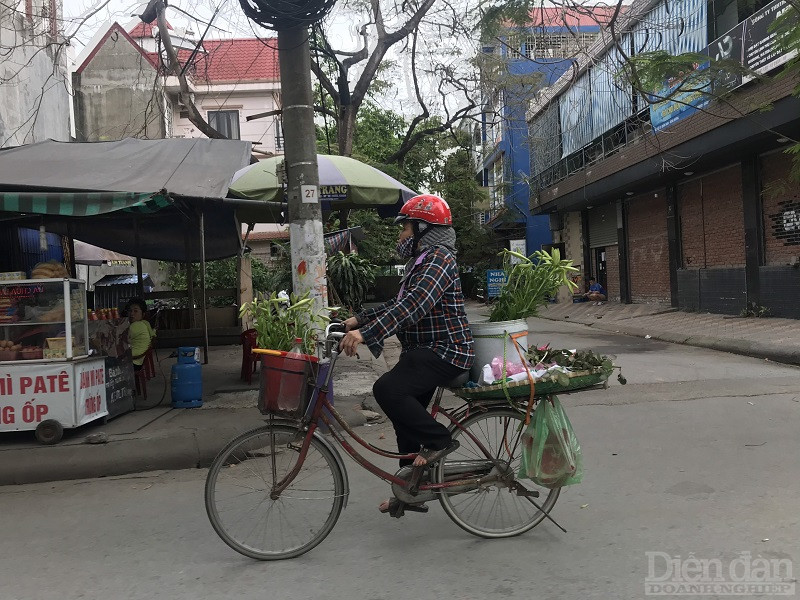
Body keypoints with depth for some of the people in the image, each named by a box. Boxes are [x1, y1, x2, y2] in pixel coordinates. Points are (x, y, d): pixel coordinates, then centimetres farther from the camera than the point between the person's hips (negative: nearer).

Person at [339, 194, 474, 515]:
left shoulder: (439, 258, -15)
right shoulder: (420, 260, 19)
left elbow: (415, 304, -30)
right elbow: (399, 304, 23)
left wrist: (366, 333, -38)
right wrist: (359, 320, 14)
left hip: (445, 351, -11)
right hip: (425, 350, 11)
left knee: (388, 390, -27)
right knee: (407, 415, 12)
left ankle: (439, 441, -10)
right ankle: (411, 491, 24)